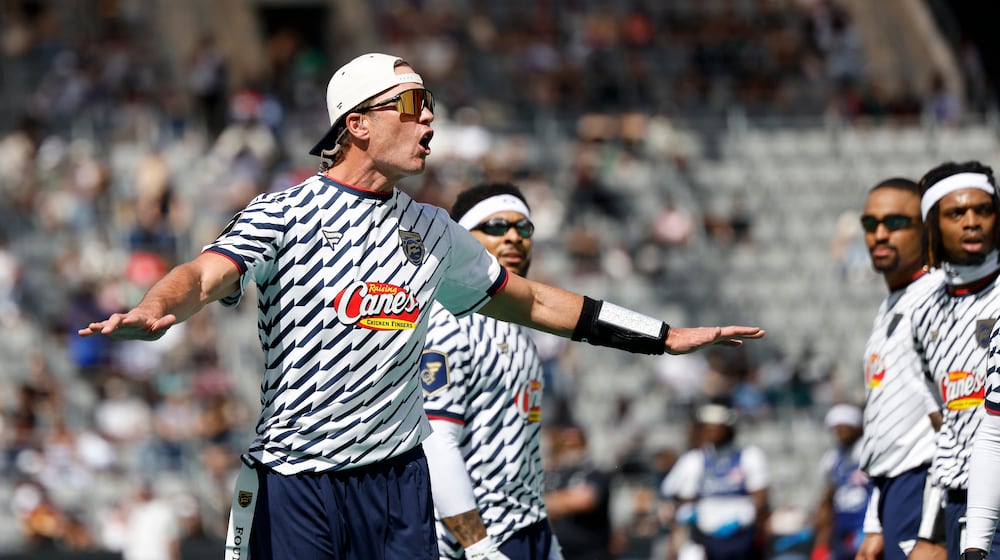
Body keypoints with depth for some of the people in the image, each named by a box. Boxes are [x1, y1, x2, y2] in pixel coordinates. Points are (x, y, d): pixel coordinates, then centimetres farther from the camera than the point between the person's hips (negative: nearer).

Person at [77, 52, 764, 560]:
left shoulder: (432, 231, 13)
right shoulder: (287, 213, -5)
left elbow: (526, 299, 24)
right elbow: (207, 274, -21)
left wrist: (664, 336, 26)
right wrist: (156, 310, -46)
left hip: (399, 480, 5)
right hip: (295, 484, -5)